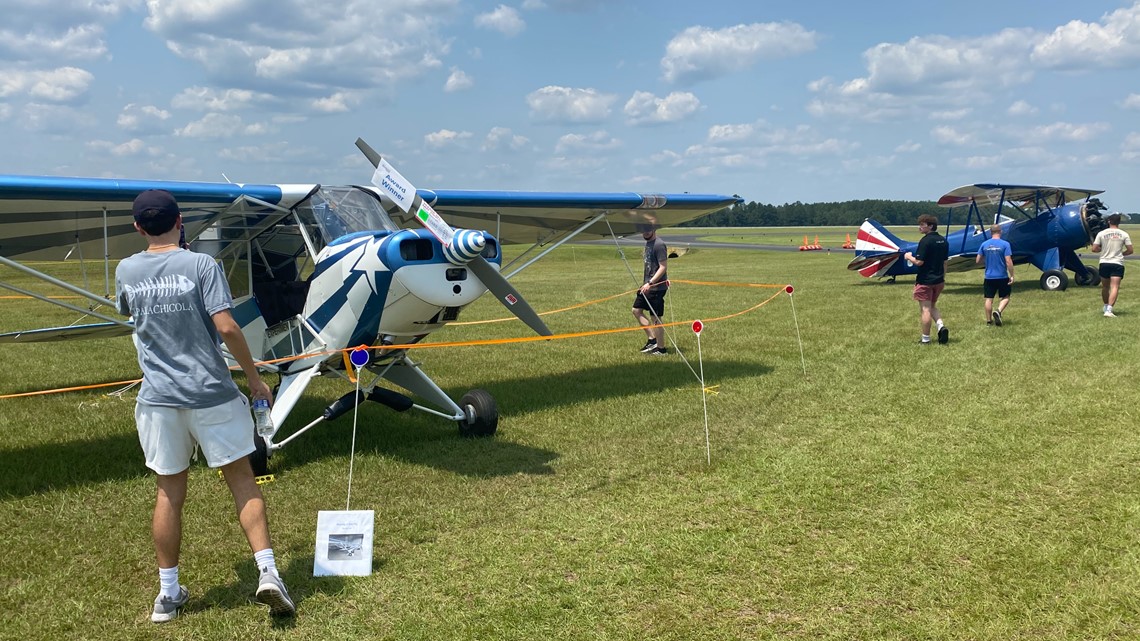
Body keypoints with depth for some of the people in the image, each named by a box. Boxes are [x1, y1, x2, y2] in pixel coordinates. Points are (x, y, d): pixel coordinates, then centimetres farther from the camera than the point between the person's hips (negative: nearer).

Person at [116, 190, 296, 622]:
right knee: (242, 480, 7)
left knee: (169, 493, 12)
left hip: (158, 399, 3)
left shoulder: (126, 271, 4)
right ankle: (267, 573, 1)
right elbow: (226, 327, -16)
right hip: (211, 393, -3)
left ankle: (168, 593, 20)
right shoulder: (201, 265, -8)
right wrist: (253, 377, -6)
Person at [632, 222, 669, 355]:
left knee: (656, 317, -3)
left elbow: (663, 267, -20)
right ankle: (652, 339, 16)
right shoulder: (648, 243, 12)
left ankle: (661, 348, 8)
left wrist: (650, 283, -26)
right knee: (637, 310, 11)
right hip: (647, 285, 10)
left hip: (657, 287, -10)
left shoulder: (659, 245, -16)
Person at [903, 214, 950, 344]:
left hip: (925, 281, -8)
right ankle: (941, 326, -1)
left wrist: (908, 257, -2)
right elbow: (944, 262, 14)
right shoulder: (943, 241, 8)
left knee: (925, 309, 0)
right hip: (938, 280, 8)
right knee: (932, 306, 22)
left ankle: (926, 339, 5)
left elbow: (919, 262, -21)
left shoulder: (926, 241, -18)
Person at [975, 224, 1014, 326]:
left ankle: (989, 320, 13)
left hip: (989, 277, 3)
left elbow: (977, 261, 4)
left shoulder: (984, 244, 0)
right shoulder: (1005, 244, -9)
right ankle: (998, 311, -13)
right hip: (1002, 276, -2)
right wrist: (1012, 276, -6)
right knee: (1005, 297, 12)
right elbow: (1008, 261, -13)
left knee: (989, 299, 9)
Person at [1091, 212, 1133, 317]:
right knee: (1115, 287, -8)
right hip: (1118, 264, -1)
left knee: (1105, 287, 17)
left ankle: (1106, 307, 32)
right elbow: (1130, 250, -1)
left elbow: (1094, 249, -3)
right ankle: (1109, 310, -21)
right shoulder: (1124, 234, -1)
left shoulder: (1102, 233, -1)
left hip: (1104, 263, 2)